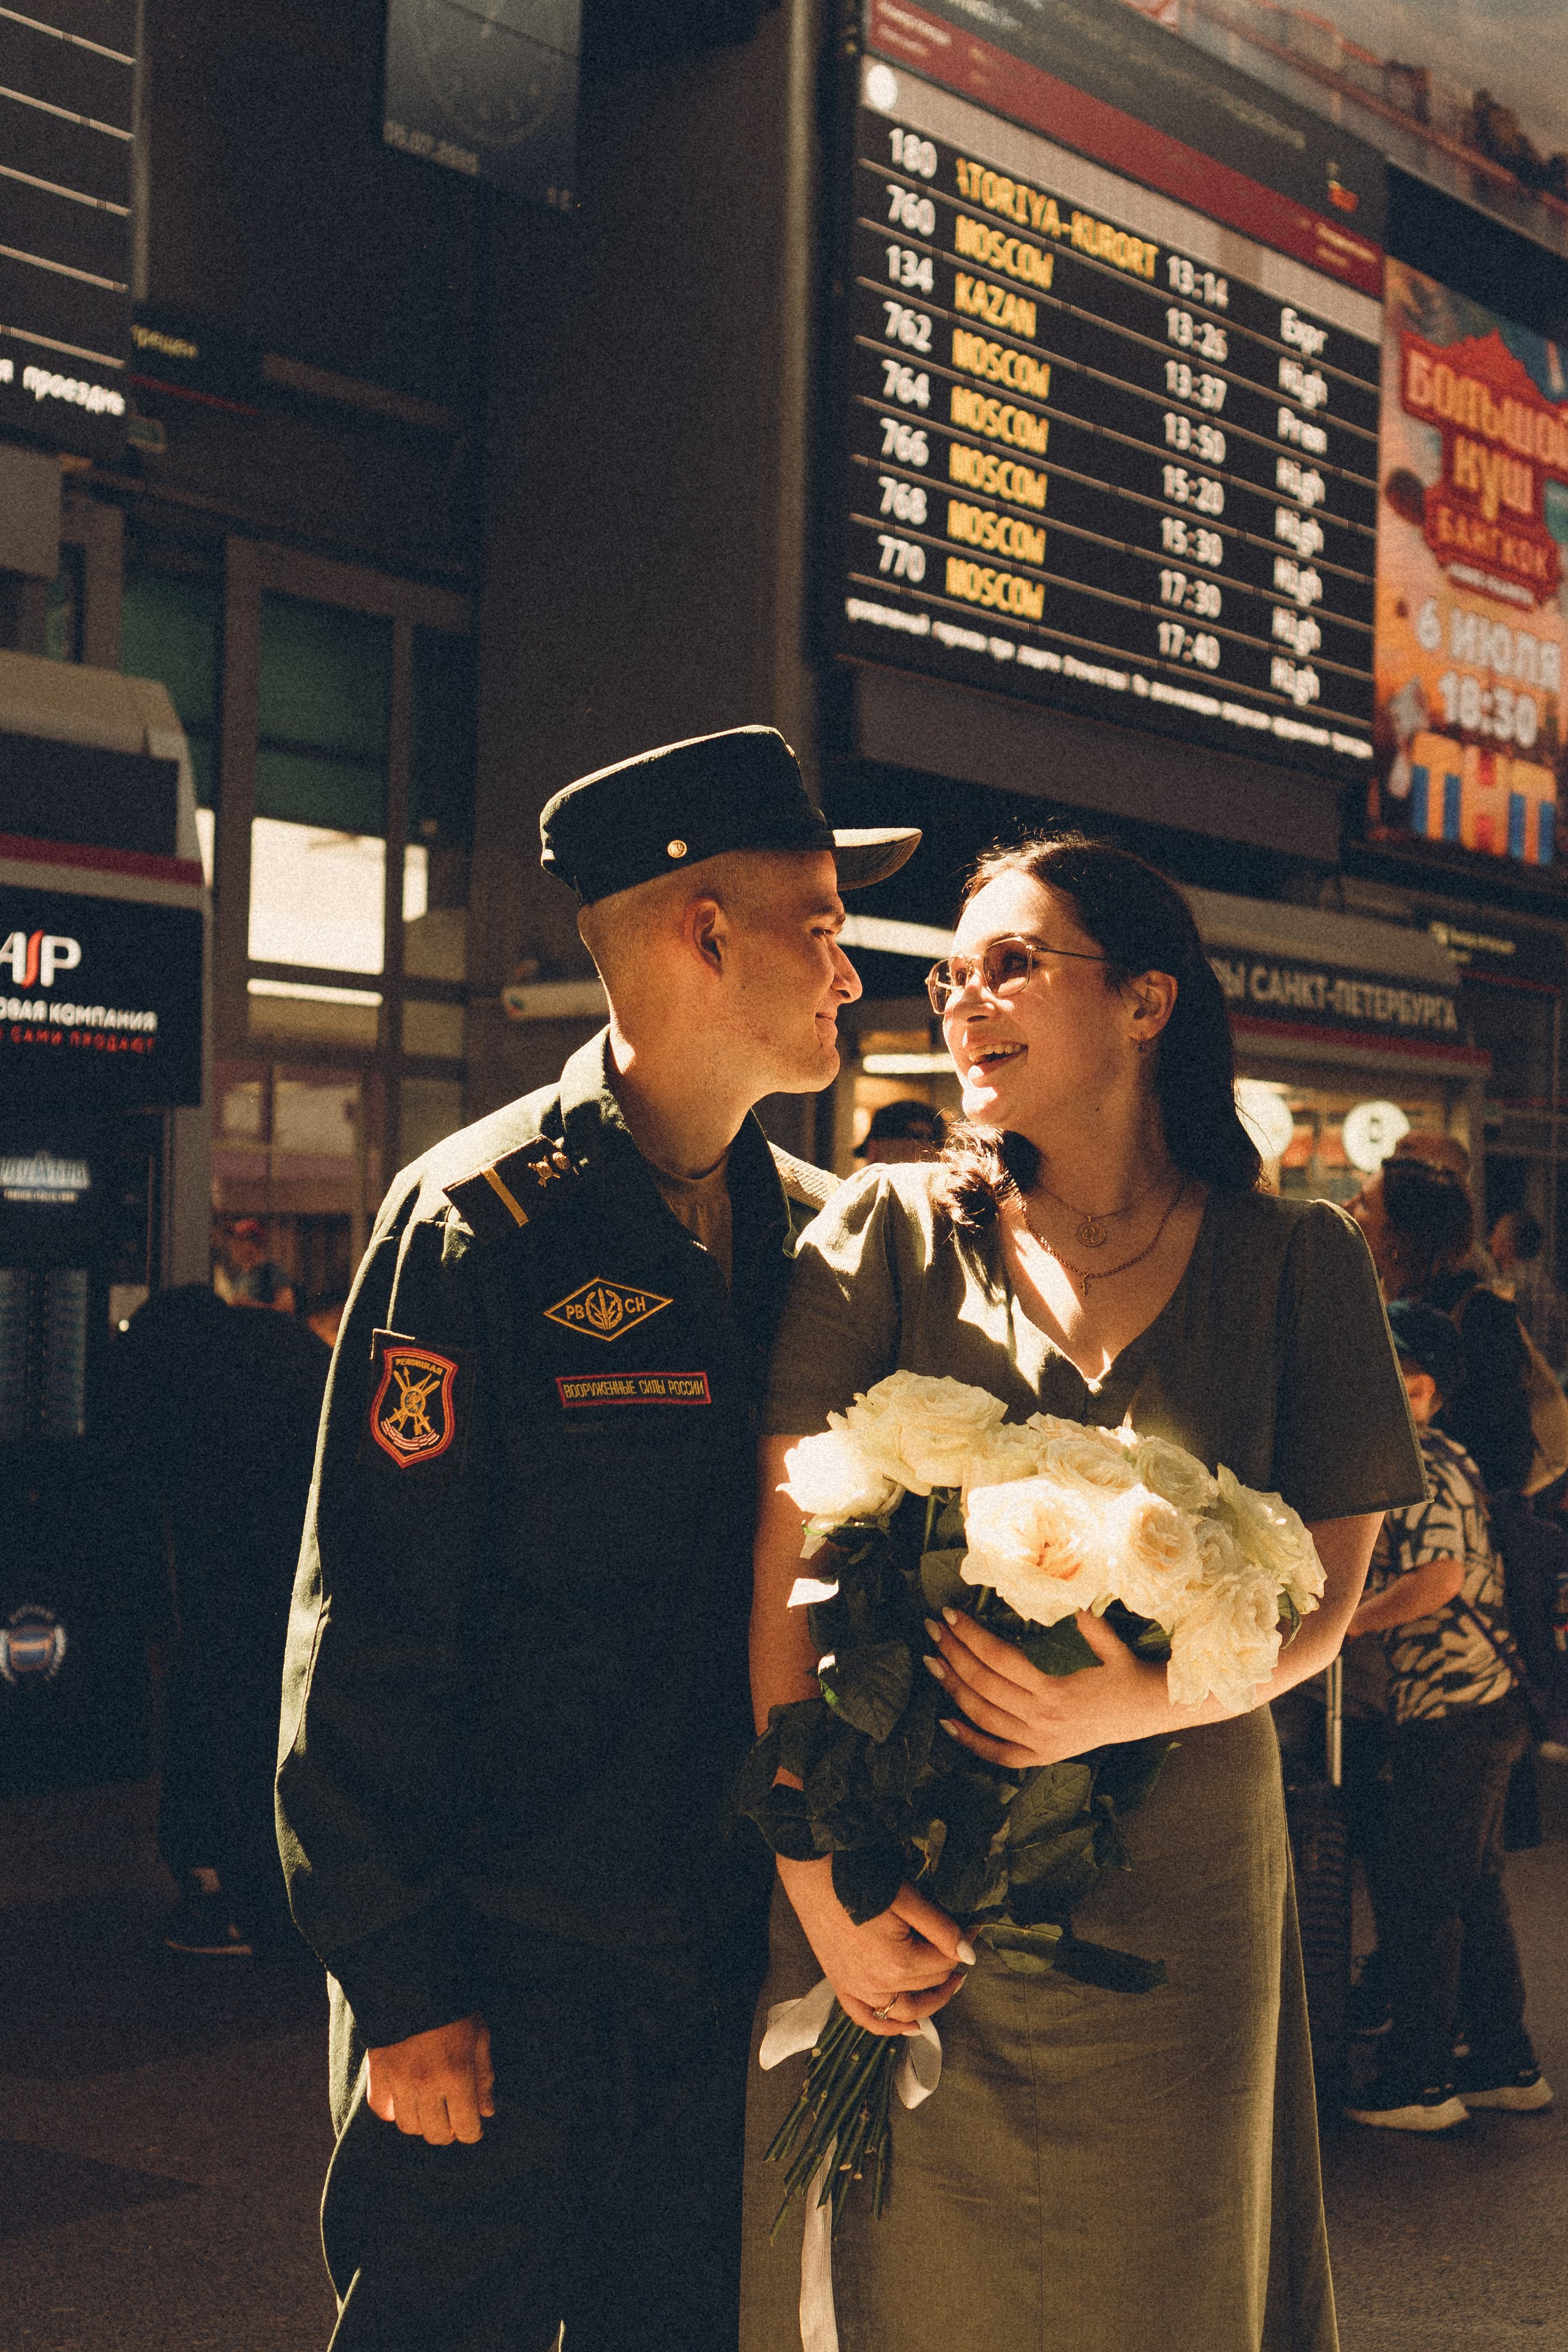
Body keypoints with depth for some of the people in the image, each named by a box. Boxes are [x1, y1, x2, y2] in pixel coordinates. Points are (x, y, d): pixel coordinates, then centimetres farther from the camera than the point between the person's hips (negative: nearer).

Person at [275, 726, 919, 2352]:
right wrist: (405, 1990, -14)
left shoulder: (816, 1233, 6)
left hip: (732, 1964, 6)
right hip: (501, 1974, -5)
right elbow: (365, 1638, -14)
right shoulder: (477, 1223, -12)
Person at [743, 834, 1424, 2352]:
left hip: (1174, 1894, 1)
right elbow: (777, 1567, -7)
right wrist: (817, 1875, -15)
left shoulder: (1295, 1262, 3)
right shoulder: (892, 1231, 0)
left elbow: (1324, 1600, -1)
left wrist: (1136, 1701, -20)